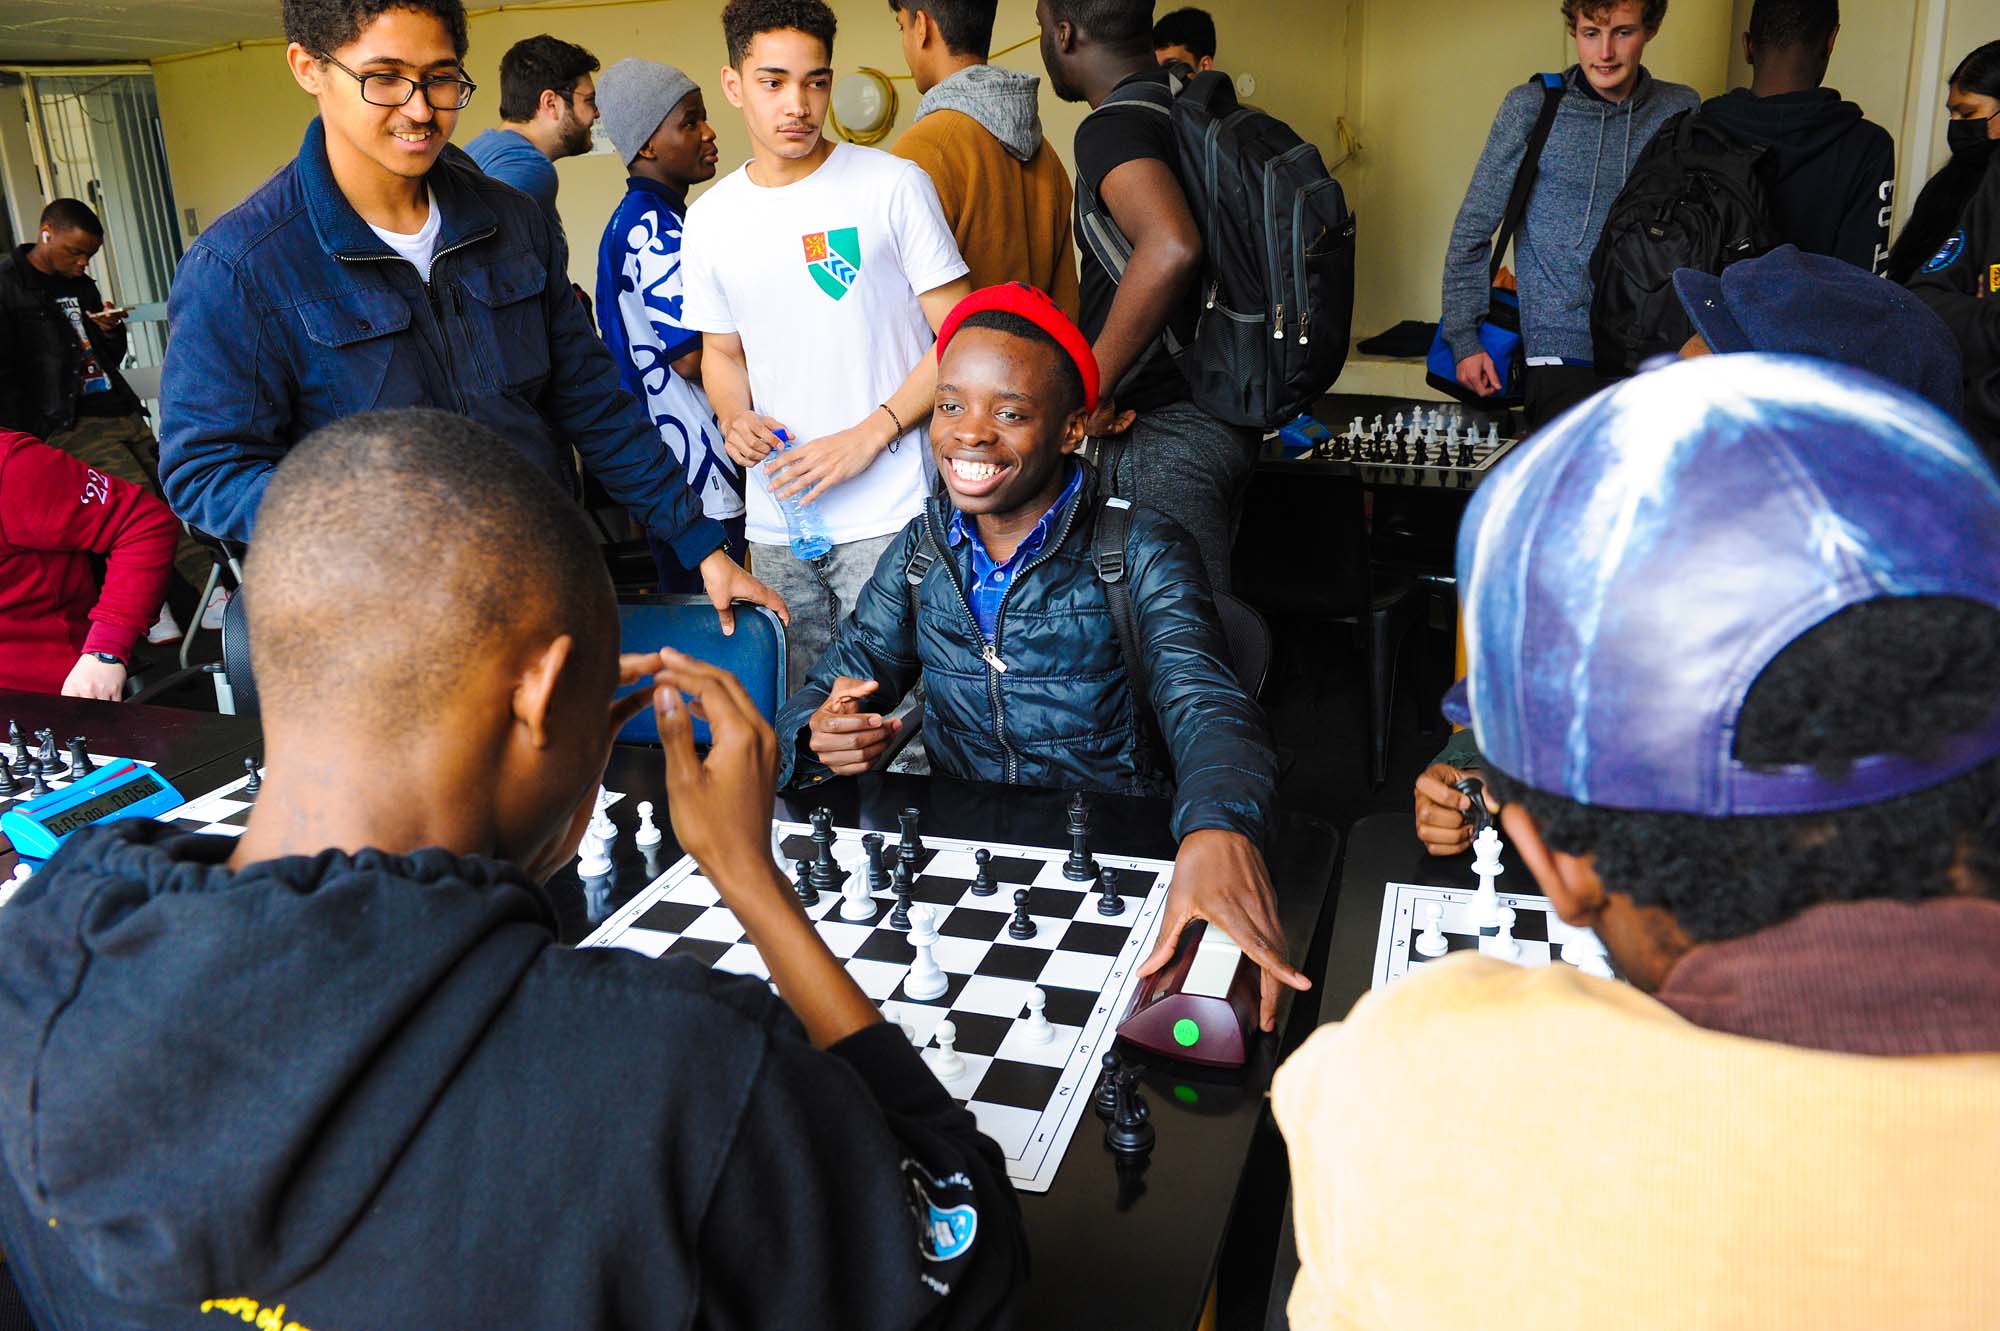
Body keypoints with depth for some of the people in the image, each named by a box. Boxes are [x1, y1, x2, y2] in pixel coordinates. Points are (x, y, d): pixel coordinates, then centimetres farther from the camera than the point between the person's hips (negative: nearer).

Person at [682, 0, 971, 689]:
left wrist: (869, 437, -14)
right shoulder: (709, 218, 10)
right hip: (776, 521, 4)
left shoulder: (894, 185, -3)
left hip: (889, 517, -4)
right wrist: (734, 419, -1)